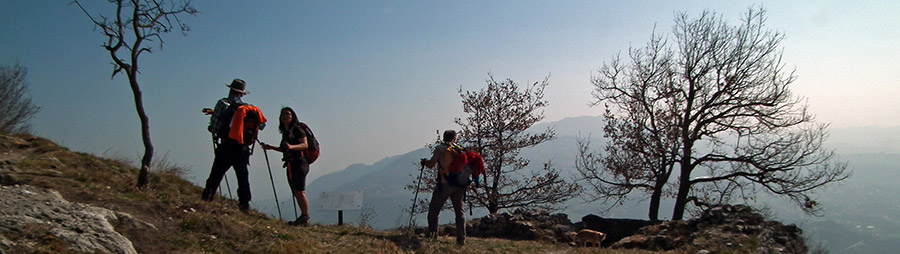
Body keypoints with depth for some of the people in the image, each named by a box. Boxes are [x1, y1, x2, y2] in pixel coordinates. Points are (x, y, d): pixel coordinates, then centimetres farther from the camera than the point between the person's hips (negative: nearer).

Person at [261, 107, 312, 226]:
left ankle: (306, 217, -15)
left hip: (299, 163, -8)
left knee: (300, 191, -17)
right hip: (290, 165, 8)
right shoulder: (285, 132, 20)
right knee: (296, 193, 5)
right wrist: (271, 147, 22)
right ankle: (303, 217, 8)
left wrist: (292, 146, -28)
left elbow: (305, 145, -13)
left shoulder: (297, 129, -3)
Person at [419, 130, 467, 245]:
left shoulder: (440, 149, -2)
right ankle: (461, 239, 5)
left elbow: (431, 164, -6)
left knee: (434, 209, 10)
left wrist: (424, 162, 14)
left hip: (444, 184, -3)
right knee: (460, 211, 10)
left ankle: (432, 235, 8)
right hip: (459, 185, 4)